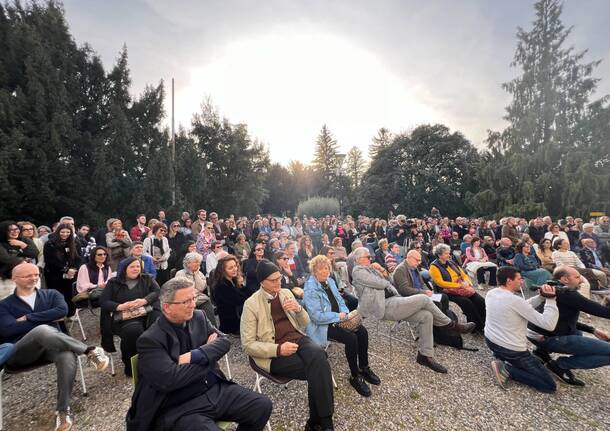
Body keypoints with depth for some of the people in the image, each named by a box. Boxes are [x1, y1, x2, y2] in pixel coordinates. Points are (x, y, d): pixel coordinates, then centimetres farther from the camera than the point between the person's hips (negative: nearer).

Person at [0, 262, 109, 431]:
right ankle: (90, 350, -26)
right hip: (19, 353, -1)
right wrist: (47, 318, -7)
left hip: (50, 346, 2)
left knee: (67, 356, -35)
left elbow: (63, 310, -5)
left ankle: (63, 410, -24)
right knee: (42, 330, -37)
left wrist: (28, 318, -5)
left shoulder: (51, 294, 16)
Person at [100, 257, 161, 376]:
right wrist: (120, 306, -11)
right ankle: (131, 367, -11)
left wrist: (144, 300, -16)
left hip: (148, 315, 1)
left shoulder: (147, 279, 18)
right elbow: (103, 302, 7)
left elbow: (157, 292, 3)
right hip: (124, 318, -1)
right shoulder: (113, 282, 16)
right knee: (133, 331, -36)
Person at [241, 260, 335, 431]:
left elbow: (305, 324, 14)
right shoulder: (251, 304, -7)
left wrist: (299, 309, -9)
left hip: (298, 339, 5)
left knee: (318, 355, -28)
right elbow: (248, 345, -8)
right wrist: (278, 349, -21)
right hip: (275, 354, -4)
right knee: (318, 368, -26)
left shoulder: (286, 293, 8)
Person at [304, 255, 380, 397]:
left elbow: (340, 301, 13)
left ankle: (364, 368, 9)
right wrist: (339, 316, -19)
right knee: (351, 338, -24)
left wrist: (345, 313, -8)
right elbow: (316, 316, -24)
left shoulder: (330, 281, 7)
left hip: (337, 320, 8)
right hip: (322, 326, -8)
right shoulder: (311, 289, -19)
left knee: (362, 331, -10)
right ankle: (355, 377, -4)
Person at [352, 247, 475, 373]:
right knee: (424, 299, -14)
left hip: (391, 300, 10)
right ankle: (451, 325, 8)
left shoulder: (369, 269, 21)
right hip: (384, 307, -10)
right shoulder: (358, 271, -10)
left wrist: (399, 296, 3)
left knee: (426, 315, -3)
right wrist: (387, 282, 6)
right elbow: (381, 284, -17)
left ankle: (425, 355, 6)